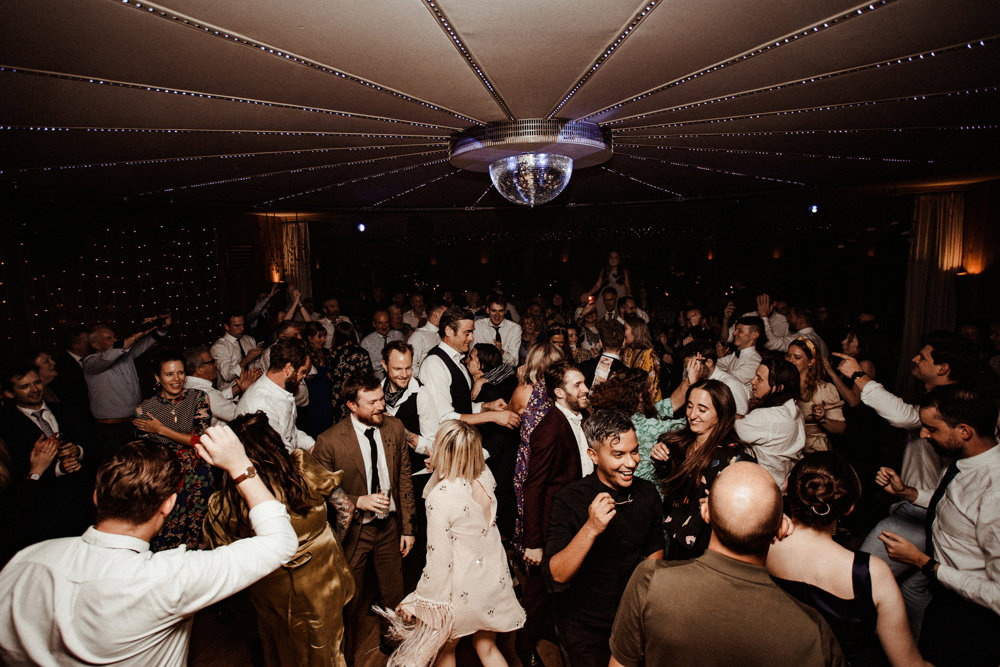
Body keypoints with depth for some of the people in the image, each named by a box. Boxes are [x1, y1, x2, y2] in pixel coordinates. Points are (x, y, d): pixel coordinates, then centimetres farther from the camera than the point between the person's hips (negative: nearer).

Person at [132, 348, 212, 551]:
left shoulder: (198, 398, -2)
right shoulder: (144, 409, -2)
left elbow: (203, 440, -11)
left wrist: (162, 430, -10)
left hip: (198, 483, 0)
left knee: (200, 539, 6)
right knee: (166, 543, 2)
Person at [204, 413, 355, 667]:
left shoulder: (226, 503, -28)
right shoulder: (304, 468, -27)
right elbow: (345, 508, -14)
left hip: (275, 587, 0)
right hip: (323, 577, 1)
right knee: (326, 646, 30)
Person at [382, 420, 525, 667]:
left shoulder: (440, 497, -27)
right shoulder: (485, 476, -12)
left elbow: (439, 557, -22)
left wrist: (420, 601, -7)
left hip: (462, 589, -5)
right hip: (495, 580, 5)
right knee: (487, 647, 27)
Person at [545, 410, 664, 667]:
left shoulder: (647, 494, -9)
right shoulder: (568, 500, -23)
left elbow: (654, 550, 7)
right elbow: (557, 575, -26)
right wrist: (590, 529, -38)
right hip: (584, 625, -4)